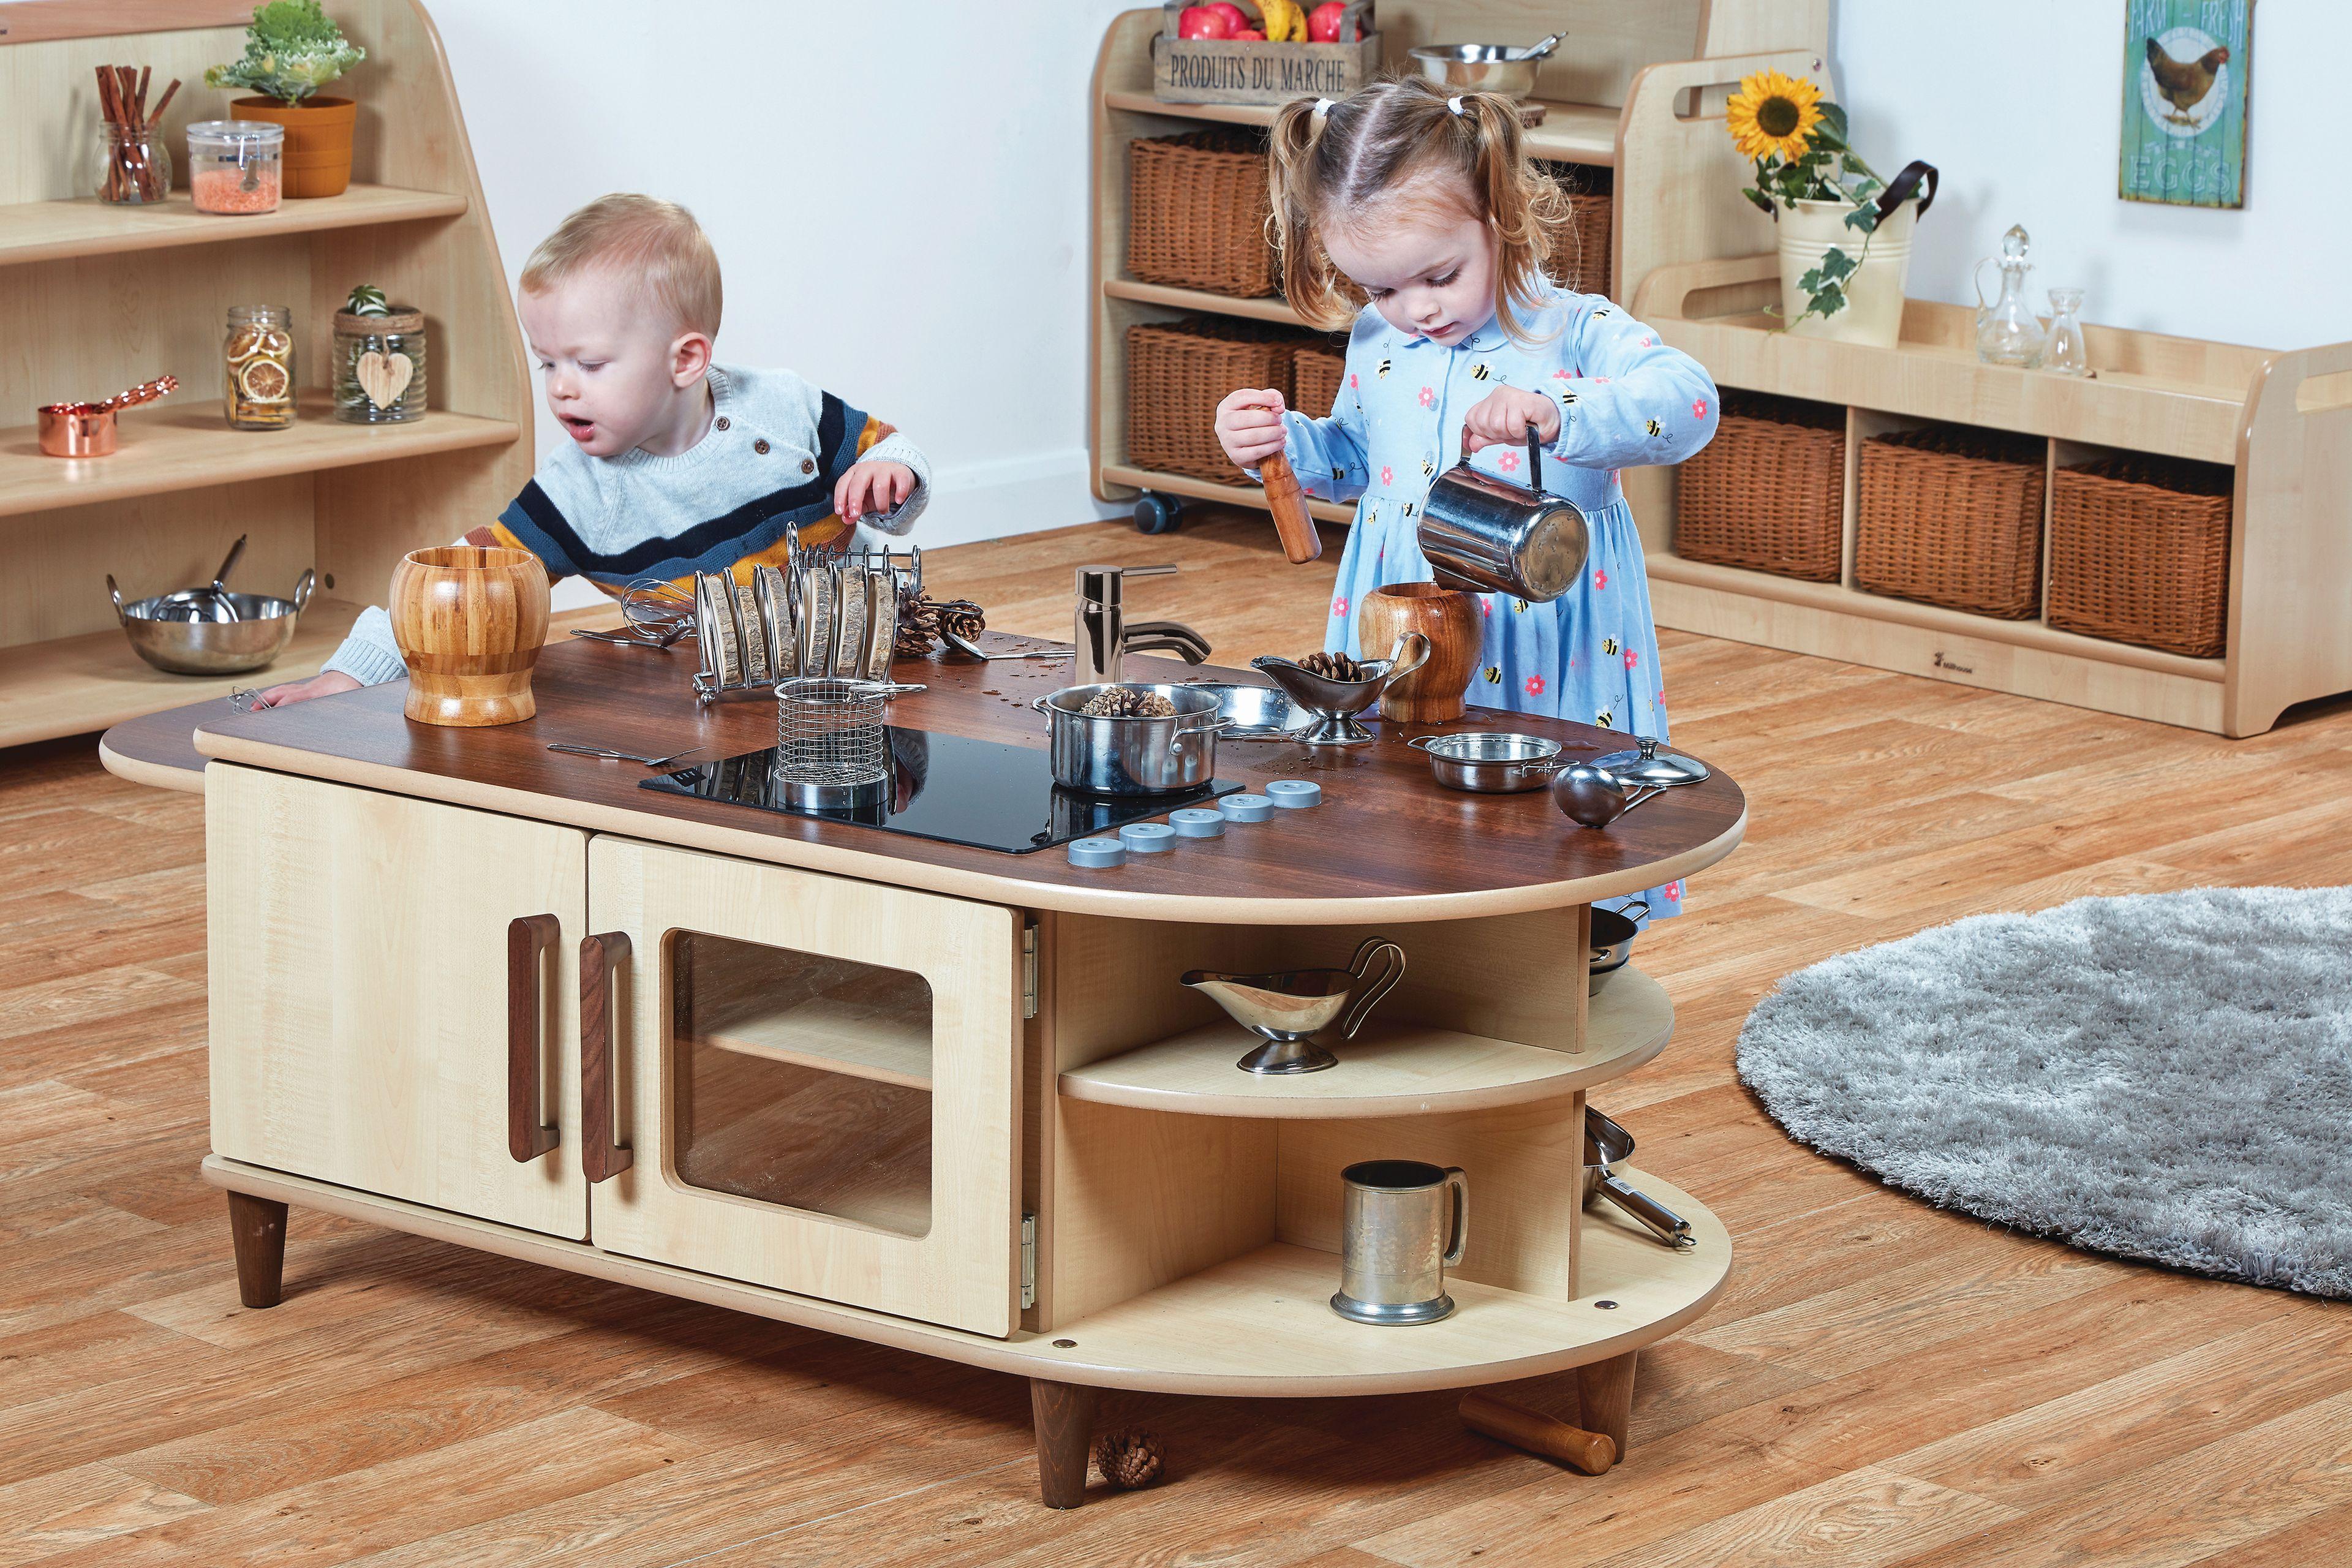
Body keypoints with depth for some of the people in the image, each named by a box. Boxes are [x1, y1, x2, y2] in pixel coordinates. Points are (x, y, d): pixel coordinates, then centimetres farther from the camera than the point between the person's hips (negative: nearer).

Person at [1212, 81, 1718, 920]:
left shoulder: (1572, 334, -12)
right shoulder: (1375, 344, 7)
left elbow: (1688, 400, -30)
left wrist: (1556, 411, -44)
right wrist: (1284, 443, 4)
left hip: (1544, 645, -5)